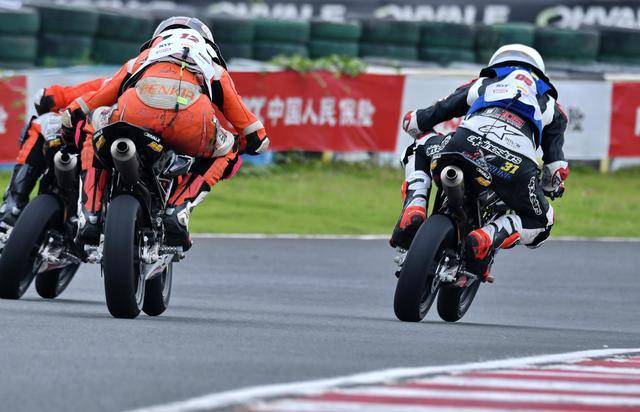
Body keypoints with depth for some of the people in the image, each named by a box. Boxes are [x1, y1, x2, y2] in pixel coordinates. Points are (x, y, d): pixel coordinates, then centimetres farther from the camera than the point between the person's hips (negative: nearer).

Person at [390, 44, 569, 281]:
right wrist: (553, 186, 46)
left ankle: (413, 210, 8)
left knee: (419, 151, 34)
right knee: (540, 220, 24)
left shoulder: (482, 84, 36)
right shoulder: (550, 104, 35)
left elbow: (413, 121, 34)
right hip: (515, 165, -1)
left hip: (467, 145, 1)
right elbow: (557, 167, 23)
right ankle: (488, 238, -5)